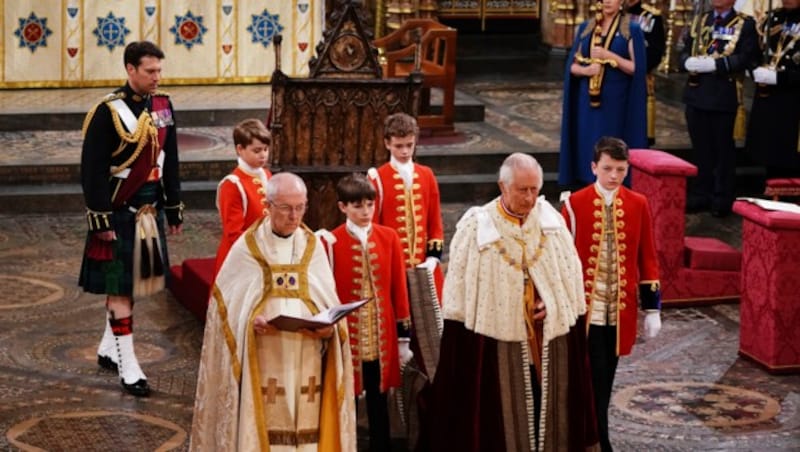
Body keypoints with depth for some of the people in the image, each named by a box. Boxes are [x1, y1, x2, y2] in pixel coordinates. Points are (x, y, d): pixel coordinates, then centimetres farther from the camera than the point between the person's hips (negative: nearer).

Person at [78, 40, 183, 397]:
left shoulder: (162, 106, 6)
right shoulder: (108, 112, -14)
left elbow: (170, 162, 15)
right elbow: (92, 169, -14)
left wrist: (175, 208, 15)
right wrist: (101, 218, -17)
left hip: (151, 210, 7)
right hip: (120, 213, -7)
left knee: (132, 283, 16)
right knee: (119, 287, -2)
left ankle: (108, 349, 31)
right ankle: (127, 366, 1)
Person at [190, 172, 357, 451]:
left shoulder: (313, 247, 9)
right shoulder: (246, 248, 0)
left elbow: (329, 304, 10)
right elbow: (229, 305, 0)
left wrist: (329, 328, -11)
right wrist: (251, 322, -19)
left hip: (306, 363, 3)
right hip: (262, 365, -3)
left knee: (306, 429, 2)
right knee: (260, 429, -4)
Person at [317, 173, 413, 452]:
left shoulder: (389, 237, 2)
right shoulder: (331, 242, -7)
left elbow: (399, 288, 4)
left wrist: (403, 335, 5)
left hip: (381, 336, 3)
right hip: (346, 335, -2)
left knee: (378, 401, 12)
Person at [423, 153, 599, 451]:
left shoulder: (551, 221, 1)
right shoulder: (476, 227, -10)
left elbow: (573, 278, 9)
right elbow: (459, 293, -6)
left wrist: (554, 303, -5)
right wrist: (462, 340, -8)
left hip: (550, 340, 4)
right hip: (498, 343, -3)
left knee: (550, 416, 11)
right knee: (503, 422, 2)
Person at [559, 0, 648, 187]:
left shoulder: (631, 30, 0)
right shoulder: (585, 28, 11)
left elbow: (636, 68, -7)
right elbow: (573, 64, 11)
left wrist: (608, 56, -16)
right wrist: (585, 70, -11)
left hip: (616, 101, -4)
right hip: (587, 99, 4)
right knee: (586, 146, 2)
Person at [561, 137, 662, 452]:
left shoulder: (638, 204, 2)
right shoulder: (575, 204, -7)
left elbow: (648, 259, 6)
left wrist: (652, 308, 5)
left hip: (621, 308, 3)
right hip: (586, 308, -3)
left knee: (606, 378, 14)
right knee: (594, 380, -6)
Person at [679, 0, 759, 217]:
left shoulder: (745, 24, 0)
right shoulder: (699, 22, 16)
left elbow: (747, 57, -12)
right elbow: (683, 52, 13)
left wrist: (714, 64, -21)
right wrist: (689, 62, -11)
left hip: (724, 97, -5)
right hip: (696, 93, 5)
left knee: (723, 149, 2)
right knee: (700, 148, 10)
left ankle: (722, 200, 9)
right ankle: (700, 195, 19)